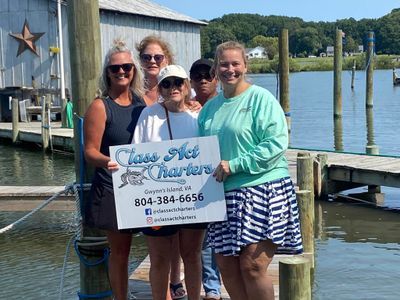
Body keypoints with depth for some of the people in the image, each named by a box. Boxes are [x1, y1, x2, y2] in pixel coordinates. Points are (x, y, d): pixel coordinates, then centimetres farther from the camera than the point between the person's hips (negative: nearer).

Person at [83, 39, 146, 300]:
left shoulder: (142, 101, 6)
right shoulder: (100, 107, -7)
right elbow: (91, 151, -11)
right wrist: (106, 162, -32)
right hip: (113, 189, -4)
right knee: (120, 250, 5)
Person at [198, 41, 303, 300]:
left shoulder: (261, 98, -4)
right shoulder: (210, 107, 16)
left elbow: (277, 143, -15)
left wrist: (234, 165, -17)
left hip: (262, 189, -6)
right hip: (224, 194, 7)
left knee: (252, 265, -9)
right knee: (226, 266, 8)